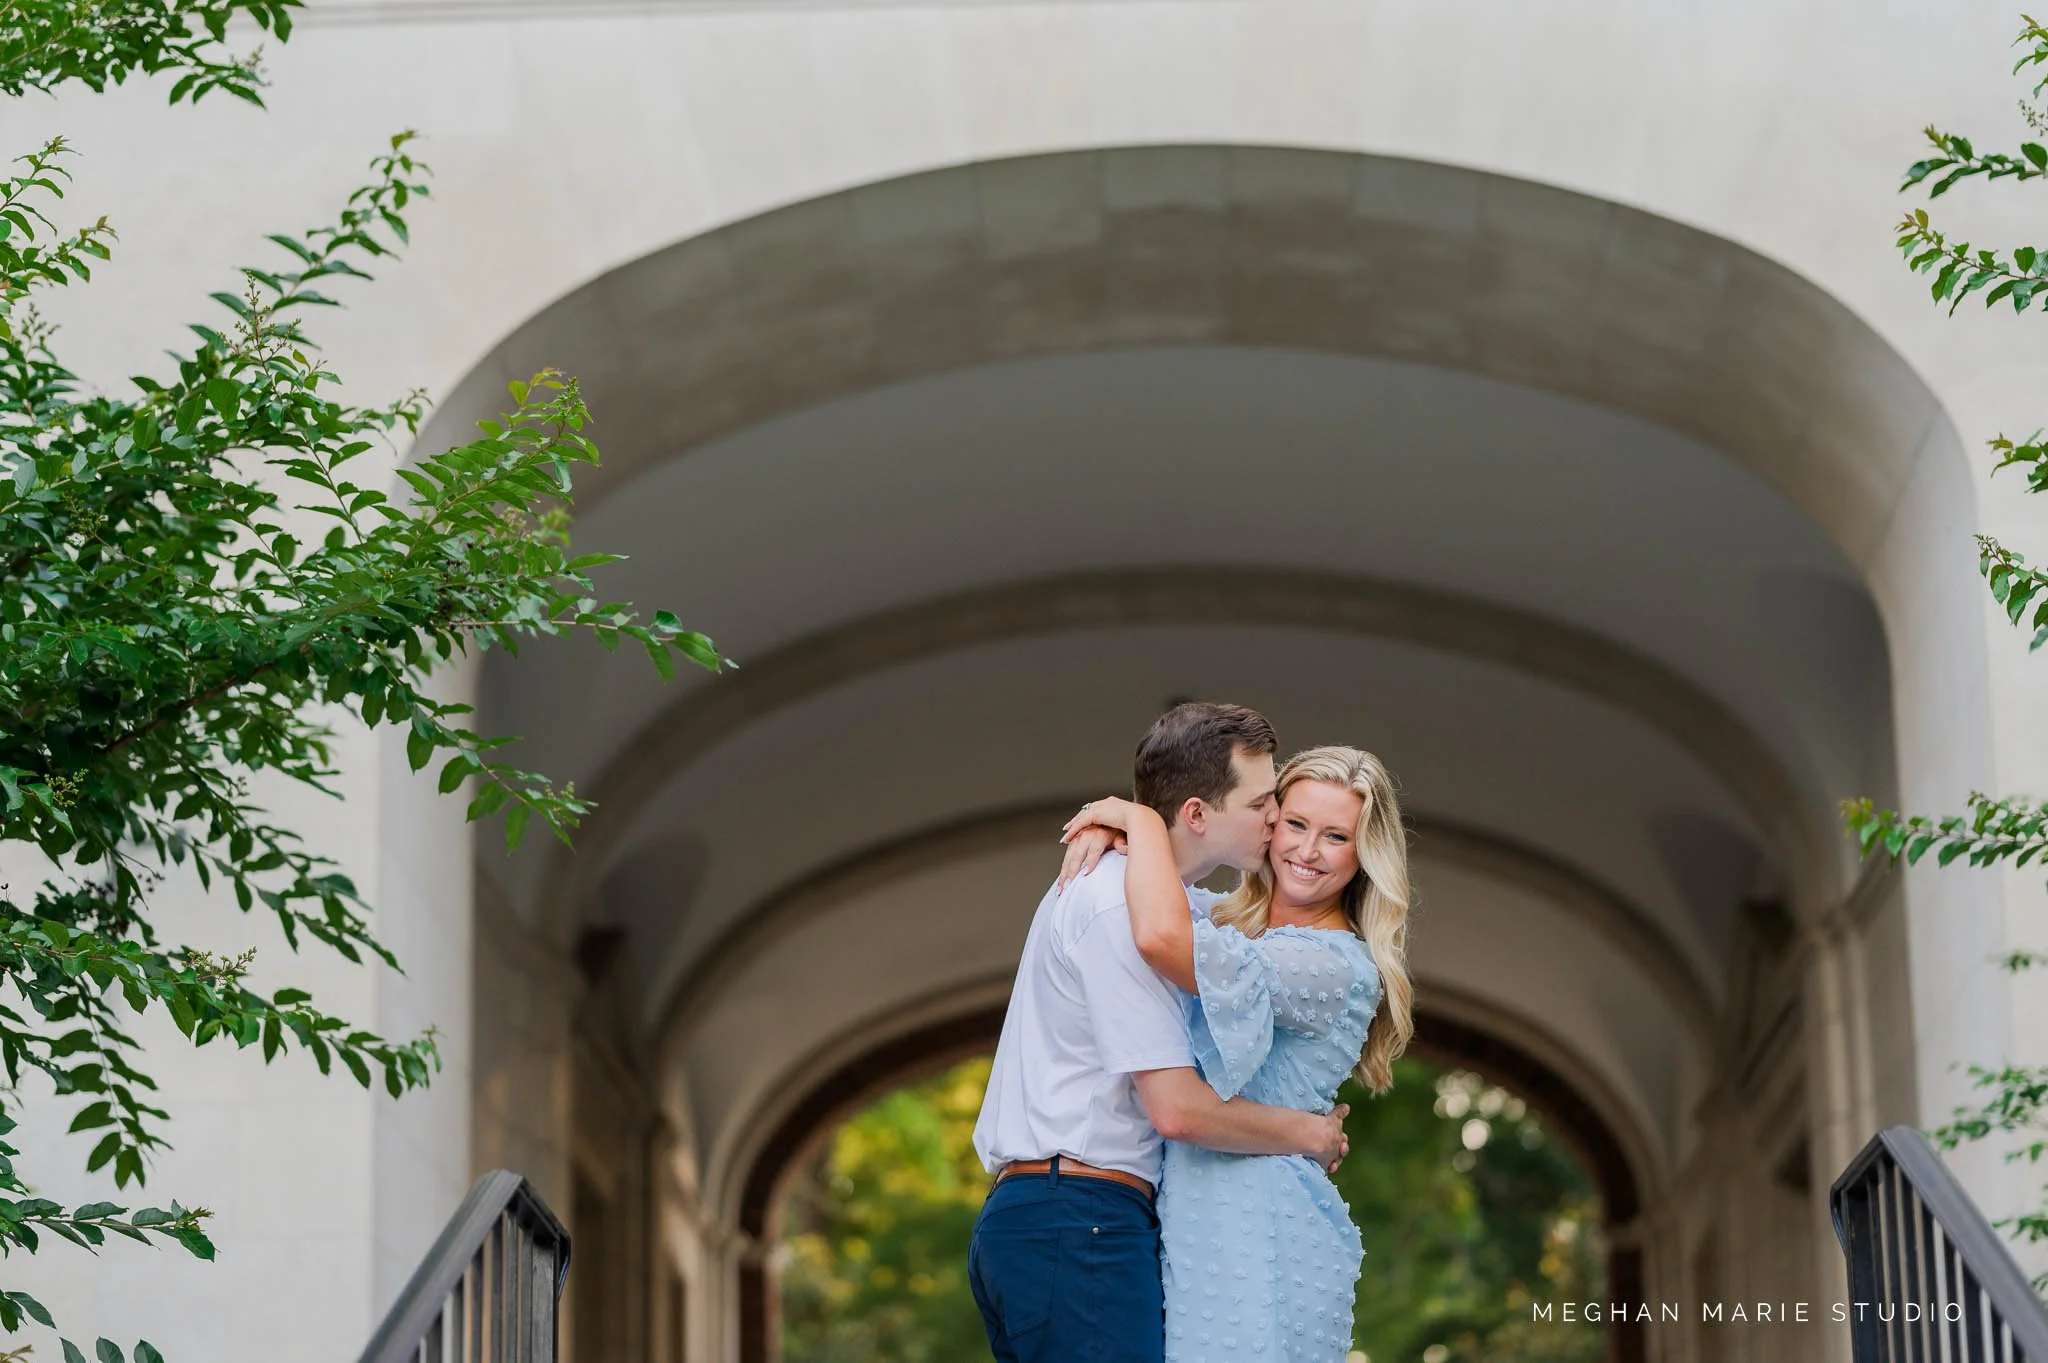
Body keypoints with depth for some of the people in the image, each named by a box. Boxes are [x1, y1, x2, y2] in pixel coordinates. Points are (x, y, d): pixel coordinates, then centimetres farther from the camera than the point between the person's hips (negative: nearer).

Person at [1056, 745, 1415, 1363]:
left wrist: (1143, 821, -11)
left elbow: (1162, 937, -27)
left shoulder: (1343, 969, -14)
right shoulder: (1224, 918, 12)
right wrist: (1104, 826, 3)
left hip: (1257, 1237, -8)